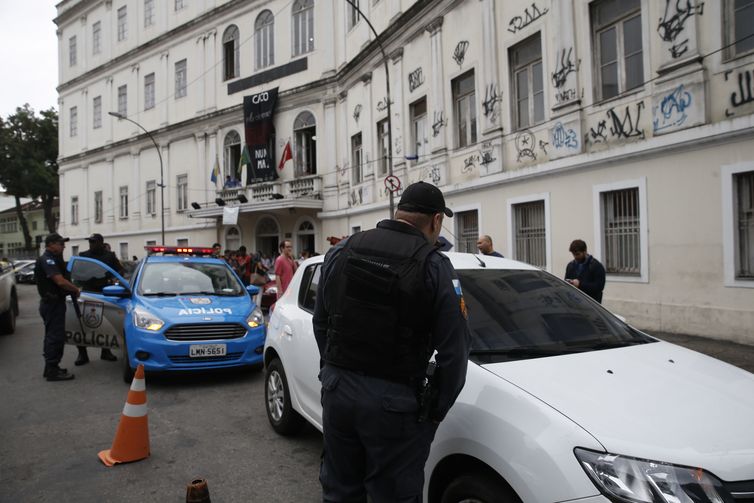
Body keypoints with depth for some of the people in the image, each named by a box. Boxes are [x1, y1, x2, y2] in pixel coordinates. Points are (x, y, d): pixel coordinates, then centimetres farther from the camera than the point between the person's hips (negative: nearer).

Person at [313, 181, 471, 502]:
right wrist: (437, 410, 3)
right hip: (393, 402, -4)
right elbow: (453, 349, -10)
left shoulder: (340, 252, 2)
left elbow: (320, 323, 10)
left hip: (337, 389, 5)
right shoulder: (434, 265, -11)